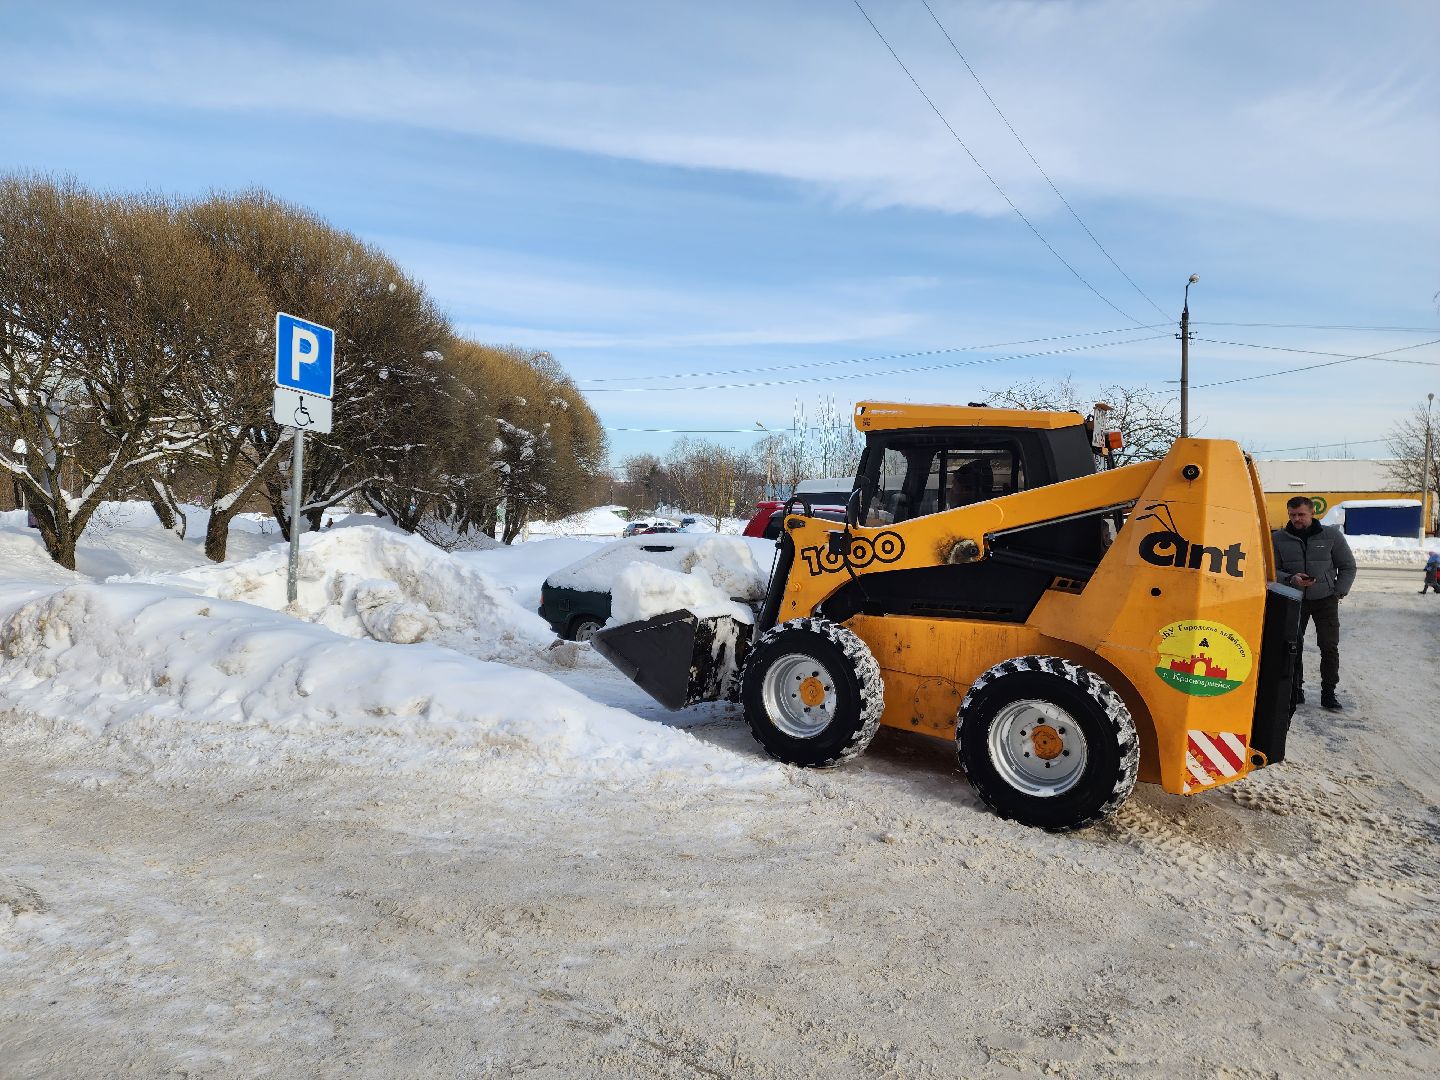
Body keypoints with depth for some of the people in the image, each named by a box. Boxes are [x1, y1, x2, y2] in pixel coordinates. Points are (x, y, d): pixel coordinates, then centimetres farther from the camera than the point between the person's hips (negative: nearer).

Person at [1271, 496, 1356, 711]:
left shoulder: (1331, 535, -1)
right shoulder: (1278, 538, -2)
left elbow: (1348, 567, 8)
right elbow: (1272, 571, 1)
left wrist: (1338, 592, -1)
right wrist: (1291, 579, -18)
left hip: (1325, 599, 0)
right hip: (1293, 599, 0)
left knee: (1329, 647, -1)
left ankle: (1328, 693, 8)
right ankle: (1295, 691, 11)